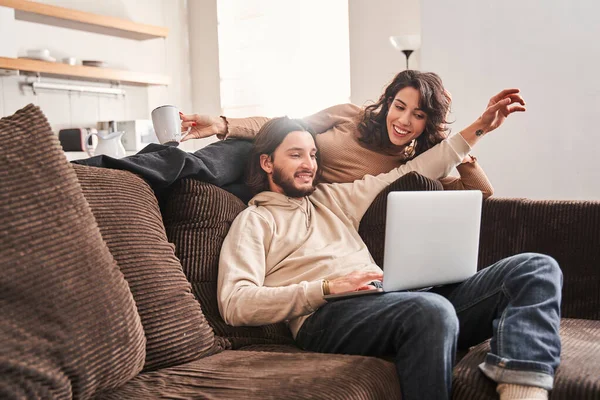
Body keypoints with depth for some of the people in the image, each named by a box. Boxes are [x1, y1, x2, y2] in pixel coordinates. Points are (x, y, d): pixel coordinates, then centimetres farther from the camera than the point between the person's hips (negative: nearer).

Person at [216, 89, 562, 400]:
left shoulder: (332, 197, 31)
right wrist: (327, 287, -14)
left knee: (536, 268, -10)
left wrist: (478, 129, 31)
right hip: (329, 316, -7)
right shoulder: (255, 220, 12)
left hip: (394, 302, 7)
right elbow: (235, 304, -5)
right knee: (432, 309, -40)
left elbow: (409, 175, 34)